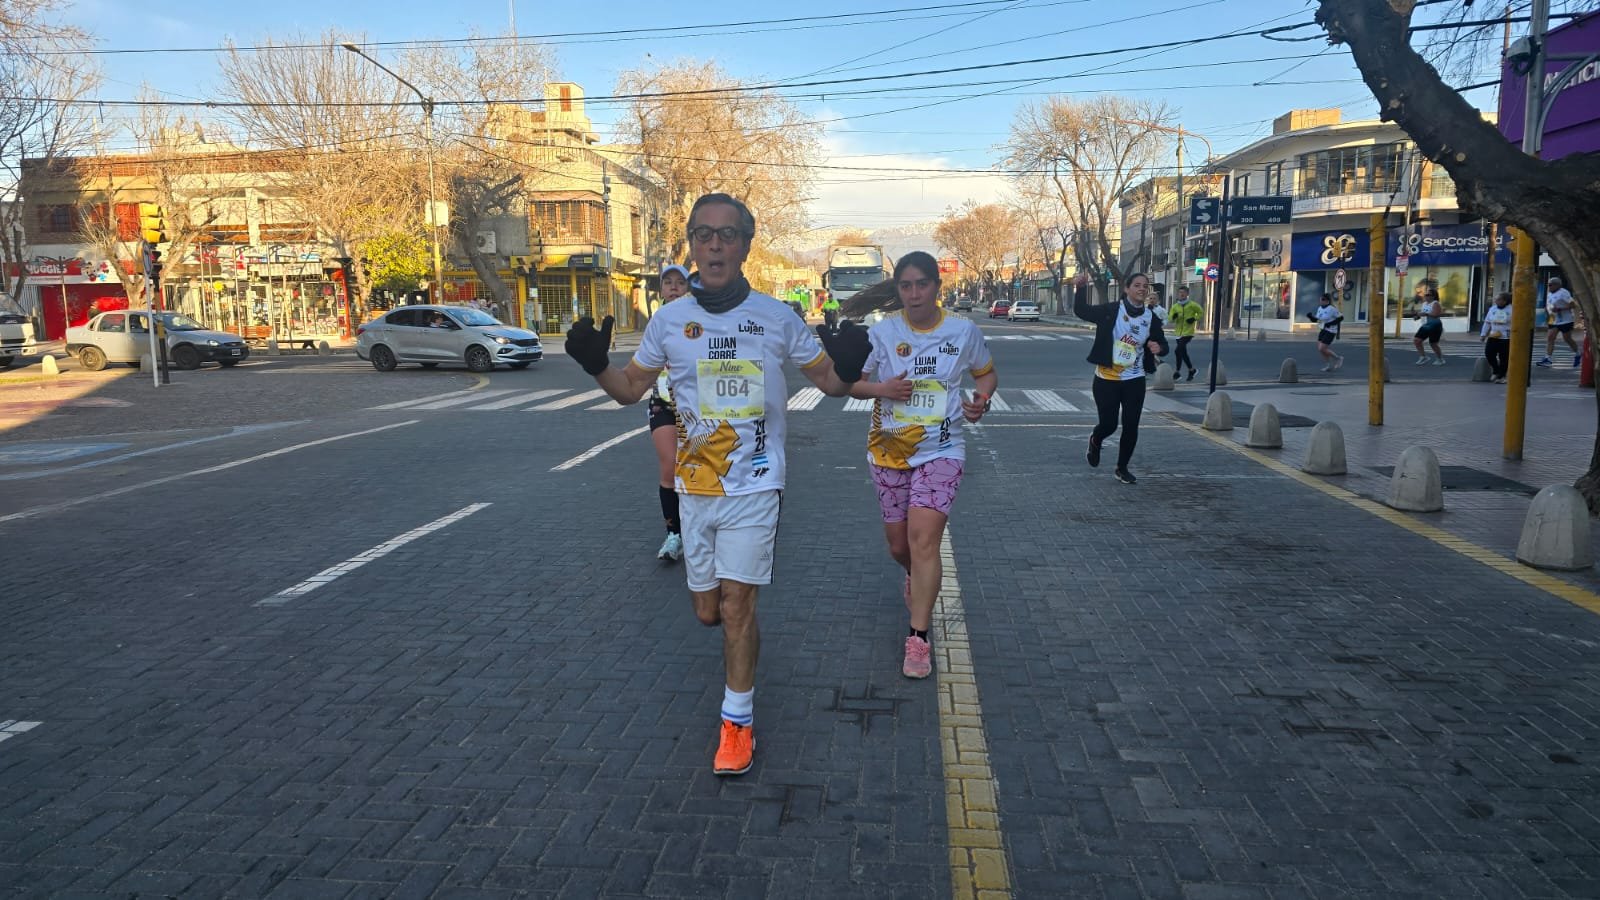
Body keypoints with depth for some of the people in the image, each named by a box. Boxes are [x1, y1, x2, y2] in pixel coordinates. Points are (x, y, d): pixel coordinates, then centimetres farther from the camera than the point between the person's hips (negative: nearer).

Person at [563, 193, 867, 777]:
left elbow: (829, 381, 3)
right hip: (695, 488, 3)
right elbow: (630, 389, 10)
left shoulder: (777, 317, -5)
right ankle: (741, 629, 48)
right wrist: (596, 366, -11)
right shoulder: (669, 320, 0)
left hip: (753, 485, -3)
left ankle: (738, 722, 13)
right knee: (707, 612, 11)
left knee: (736, 606, -5)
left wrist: (847, 369, -21)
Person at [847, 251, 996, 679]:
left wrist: (982, 398, -9)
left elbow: (987, 373, 13)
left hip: (940, 451, -2)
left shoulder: (964, 331, -3)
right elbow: (853, 384, 3)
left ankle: (918, 638, -6)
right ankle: (920, 579, 50)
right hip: (889, 449, 2)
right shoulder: (881, 333, -4)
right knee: (898, 544, 13)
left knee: (924, 539, -15)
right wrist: (880, 388, -19)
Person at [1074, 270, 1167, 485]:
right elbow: (1081, 311, -10)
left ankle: (1122, 468, 22)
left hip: (1134, 380, 3)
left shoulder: (1151, 318, 1)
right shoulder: (1111, 310, -9)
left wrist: (1159, 348, -13)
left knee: (1131, 427, 3)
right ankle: (1095, 440, 36)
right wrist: (1080, 288, -24)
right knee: (1109, 425, -1)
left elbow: (1162, 344, 11)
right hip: (1106, 379, -3)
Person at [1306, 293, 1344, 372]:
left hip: (1330, 331, -8)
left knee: (1322, 349, -11)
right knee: (1320, 349, 7)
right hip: (1323, 330, 8)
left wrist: (1331, 323, -20)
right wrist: (1310, 316, -8)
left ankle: (1338, 358, 9)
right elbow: (1315, 319, 12)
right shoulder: (1320, 308, 6)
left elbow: (1341, 317, -11)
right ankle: (1329, 365, 23)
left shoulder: (1332, 309, -16)